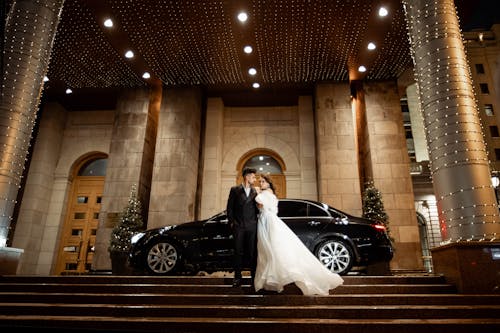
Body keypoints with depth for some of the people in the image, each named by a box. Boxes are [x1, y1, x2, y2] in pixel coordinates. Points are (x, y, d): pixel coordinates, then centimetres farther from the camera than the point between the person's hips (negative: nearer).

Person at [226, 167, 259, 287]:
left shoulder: (255, 192, 10)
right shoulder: (235, 190, 5)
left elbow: (257, 209, 14)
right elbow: (229, 208, 5)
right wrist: (232, 222, 0)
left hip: (252, 227, 1)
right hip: (238, 226, -1)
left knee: (252, 252, 4)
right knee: (238, 252, 4)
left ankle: (254, 277, 13)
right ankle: (237, 277, 14)